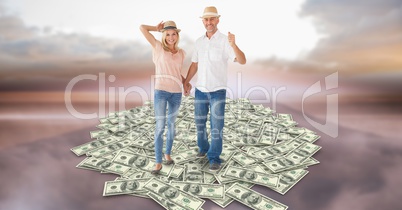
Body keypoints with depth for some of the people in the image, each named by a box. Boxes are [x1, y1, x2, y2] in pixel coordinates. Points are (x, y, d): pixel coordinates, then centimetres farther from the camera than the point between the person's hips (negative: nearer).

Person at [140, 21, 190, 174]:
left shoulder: (181, 53, 11)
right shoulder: (158, 47, 2)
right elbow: (142, 28, -2)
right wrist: (157, 28, 12)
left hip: (176, 93, 4)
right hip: (161, 92, -3)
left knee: (171, 124, 13)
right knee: (160, 127, -4)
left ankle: (168, 154, 32)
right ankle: (158, 162, 5)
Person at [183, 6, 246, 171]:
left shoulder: (225, 41, -11)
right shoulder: (199, 41, 6)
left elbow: (242, 61, -23)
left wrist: (233, 45, -40)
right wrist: (186, 82, 4)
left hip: (218, 91, -5)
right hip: (200, 90, 5)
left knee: (216, 125, -2)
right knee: (200, 122, 15)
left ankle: (214, 158, 11)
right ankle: (203, 148, 37)